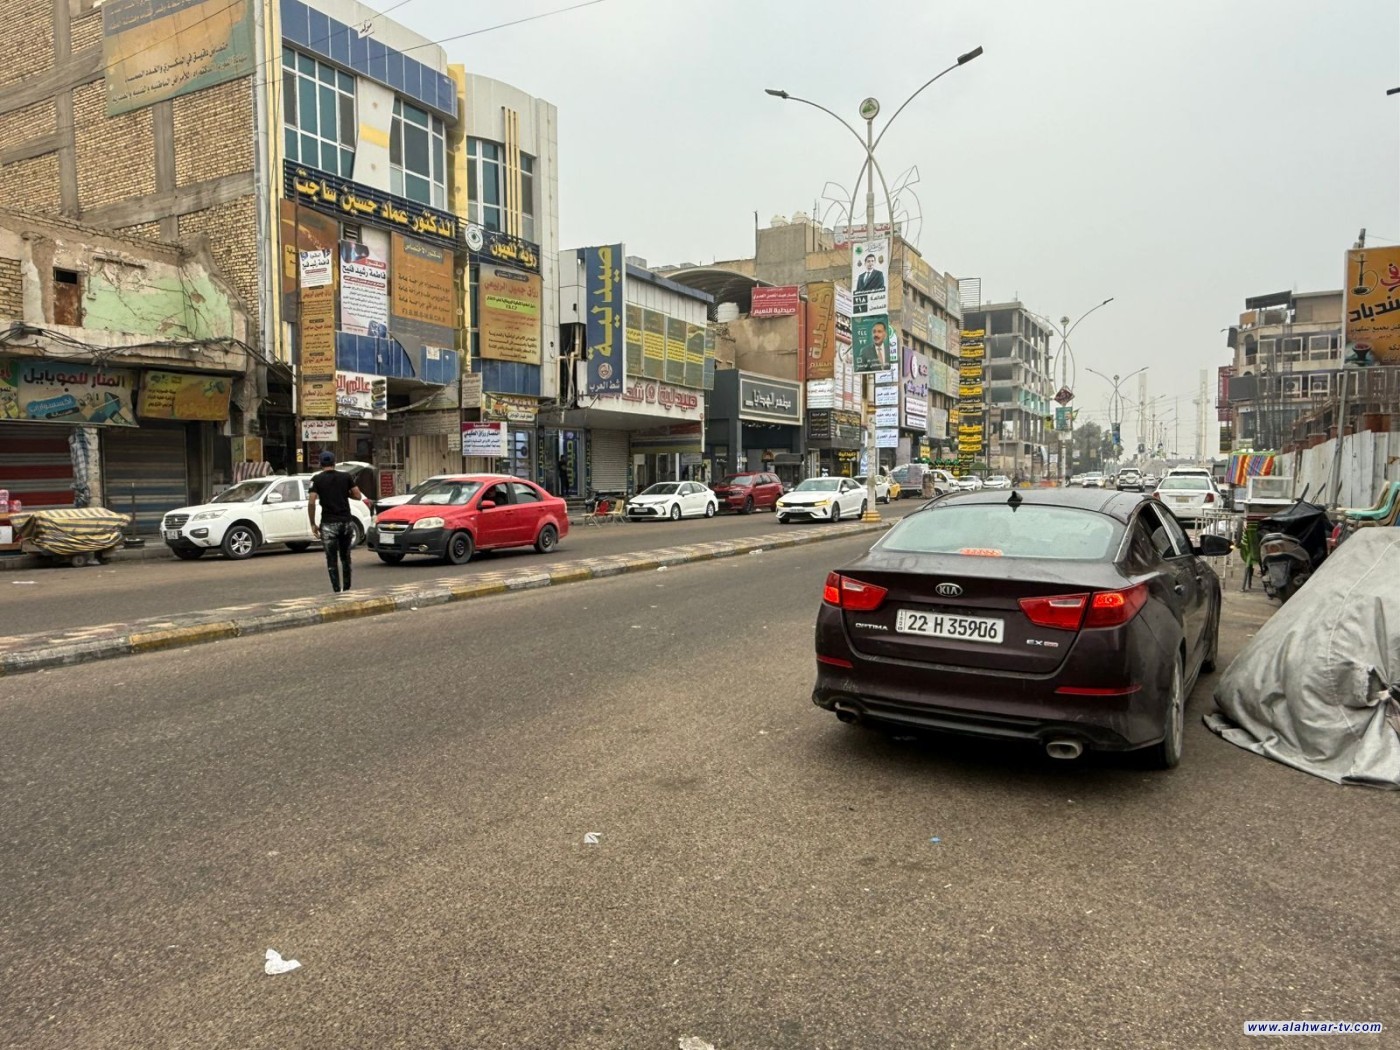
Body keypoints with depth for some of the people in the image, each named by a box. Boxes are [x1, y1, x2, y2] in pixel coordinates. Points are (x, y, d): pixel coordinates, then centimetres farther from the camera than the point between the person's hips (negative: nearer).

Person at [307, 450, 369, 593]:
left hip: (329, 524, -3)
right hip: (346, 522, 3)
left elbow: (311, 502, -9)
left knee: (332, 559, 3)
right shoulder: (346, 477, 4)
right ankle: (347, 589, 18)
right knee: (345, 557, 15)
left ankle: (337, 591, -1)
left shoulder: (317, 480, -1)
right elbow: (358, 495, 3)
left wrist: (313, 524, -2)